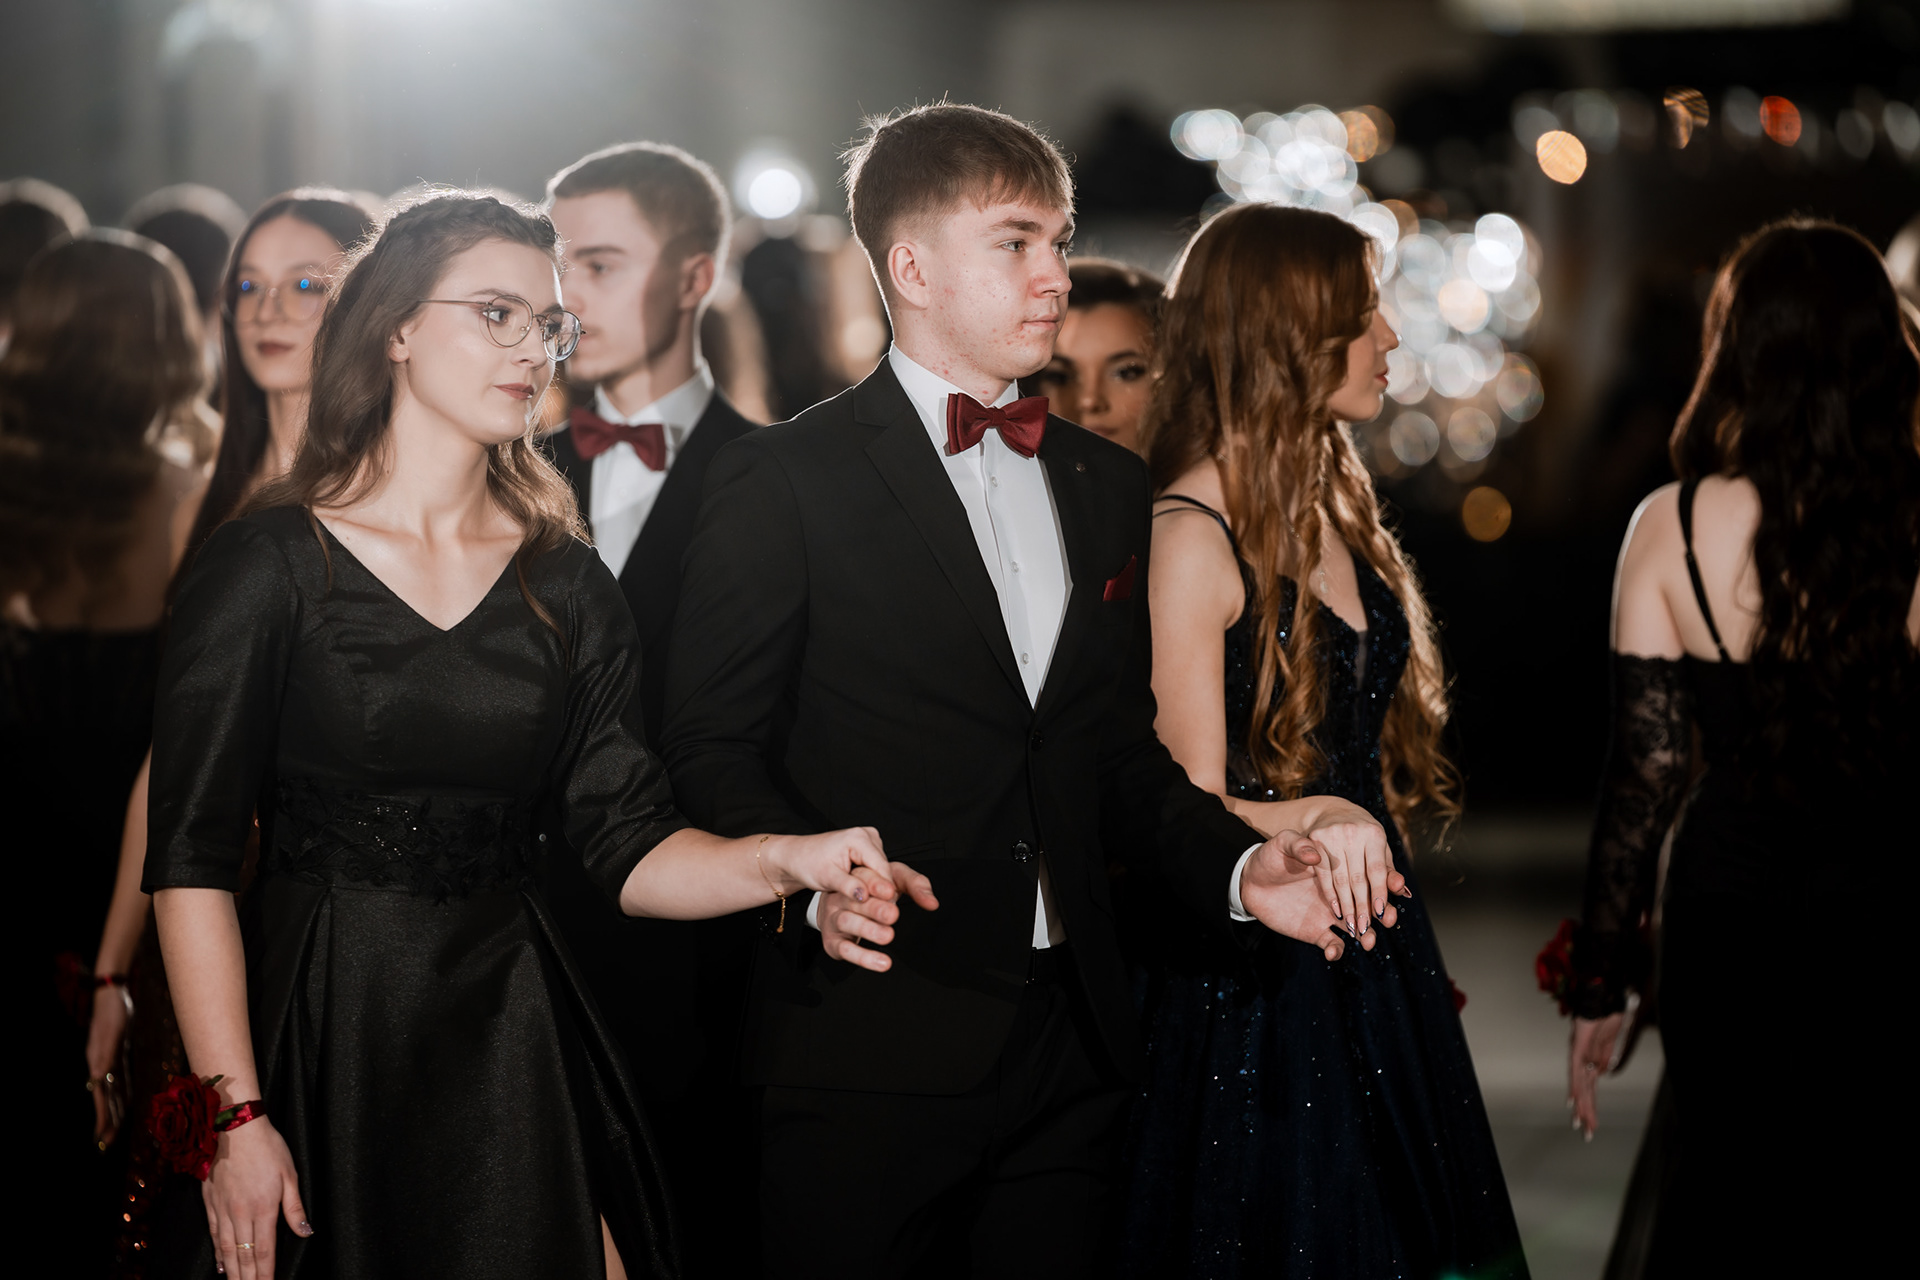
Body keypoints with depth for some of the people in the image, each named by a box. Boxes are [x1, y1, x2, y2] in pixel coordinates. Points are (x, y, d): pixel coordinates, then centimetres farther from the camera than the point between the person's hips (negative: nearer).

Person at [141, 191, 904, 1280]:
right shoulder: (266, 567, -4)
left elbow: (632, 846, 2)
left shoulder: (567, 586, 8)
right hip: (316, 1040, -3)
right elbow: (193, 858, -8)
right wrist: (236, 1118, -14)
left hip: (514, 1051, 3)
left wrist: (785, 861, -18)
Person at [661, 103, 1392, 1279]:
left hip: (1074, 1043, 5)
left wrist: (1234, 865, 3)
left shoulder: (1109, 486, 16)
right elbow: (713, 744, -8)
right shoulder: (782, 479, -3)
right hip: (870, 1047, -5)